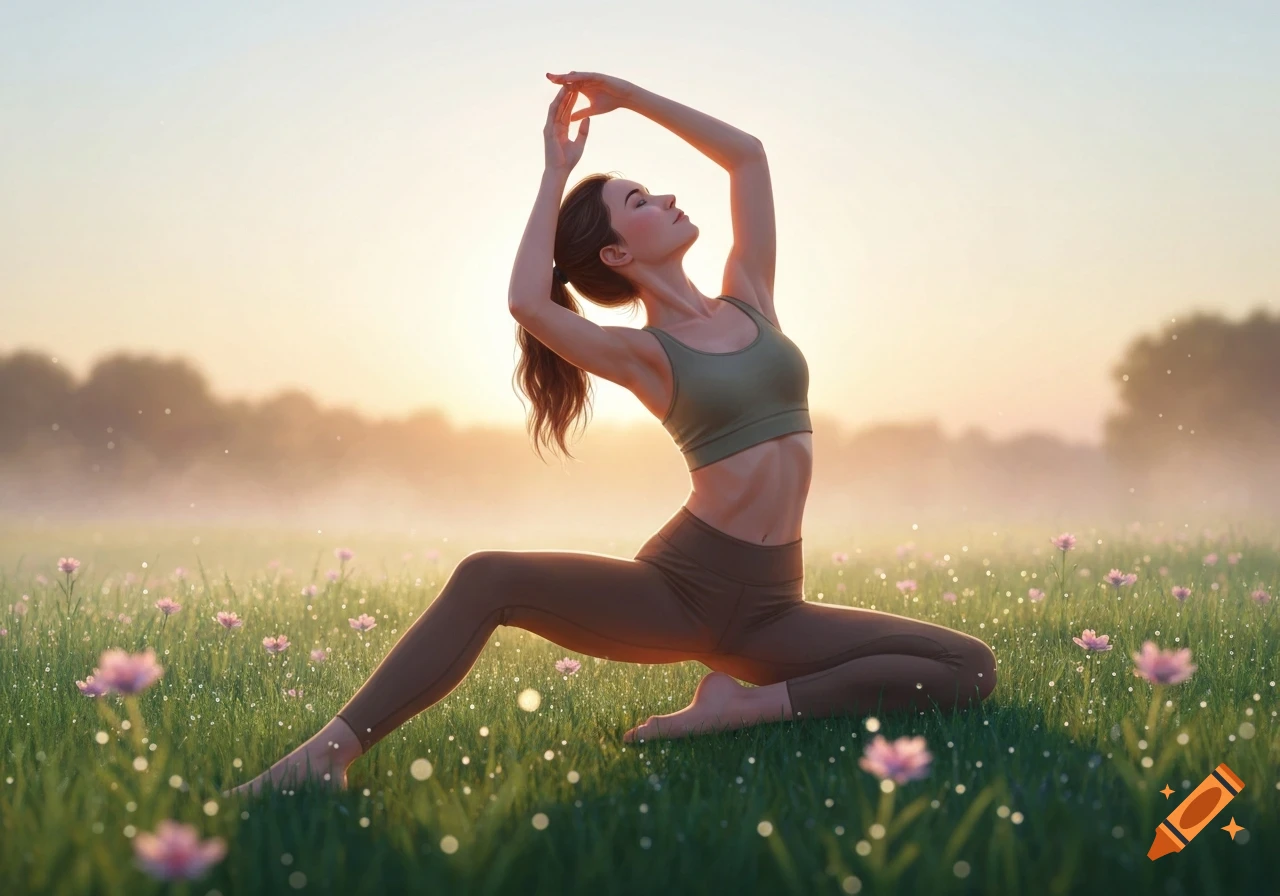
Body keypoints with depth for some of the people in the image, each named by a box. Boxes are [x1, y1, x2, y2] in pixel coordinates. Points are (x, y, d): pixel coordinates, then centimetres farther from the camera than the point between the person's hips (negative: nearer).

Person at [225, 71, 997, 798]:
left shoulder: (749, 302, 12)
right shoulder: (641, 355, -1)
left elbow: (747, 152, 15)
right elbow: (528, 303, -21)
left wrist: (628, 95, 11)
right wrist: (557, 171, -8)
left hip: (767, 607, 5)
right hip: (676, 588, -4)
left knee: (972, 672, -11)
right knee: (486, 580, -27)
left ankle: (751, 706, -13)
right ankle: (335, 748, -26)